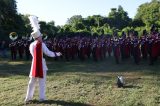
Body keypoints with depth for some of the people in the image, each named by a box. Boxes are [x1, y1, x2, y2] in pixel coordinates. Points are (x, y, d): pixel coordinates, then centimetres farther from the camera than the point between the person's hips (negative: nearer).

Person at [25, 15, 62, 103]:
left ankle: (28, 97, 17)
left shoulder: (31, 45, 4)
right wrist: (56, 54, 2)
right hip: (41, 64, -5)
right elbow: (48, 53, -11)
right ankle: (42, 98, 12)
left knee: (32, 82, 12)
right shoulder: (41, 44, -13)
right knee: (42, 82, 6)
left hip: (34, 64, 5)